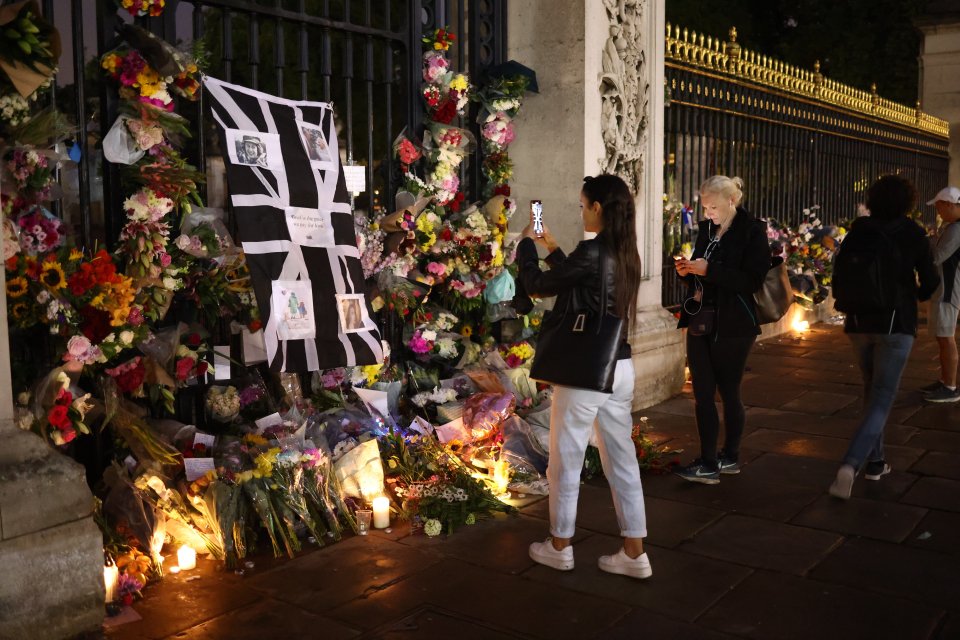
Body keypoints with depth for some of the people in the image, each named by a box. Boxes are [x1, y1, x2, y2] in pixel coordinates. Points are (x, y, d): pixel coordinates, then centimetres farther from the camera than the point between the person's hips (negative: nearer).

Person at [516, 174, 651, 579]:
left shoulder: (591, 252, -18)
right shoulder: (626, 255, 6)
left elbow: (536, 286, -8)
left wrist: (527, 243, 8)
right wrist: (553, 249, 29)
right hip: (620, 368, 8)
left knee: (565, 462, 9)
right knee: (622, 460, 12)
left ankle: (559, 547, 23)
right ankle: (634, 553, 18)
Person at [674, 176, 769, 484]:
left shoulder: (752, 231, -7)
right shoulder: (706, 229, 13)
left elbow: (752, 281, -16)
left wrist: (709, 270, -22)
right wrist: (688, 271, 0)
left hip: (731, 327, -6)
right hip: (700, 322, 6)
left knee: (729, 392, 4)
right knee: (702, 393, 3)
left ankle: (730, 457, 18)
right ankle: (708, 462, 10)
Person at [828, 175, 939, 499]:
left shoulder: (857, 231, 1)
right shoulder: (912, 233, -5)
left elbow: (838, 276, 1)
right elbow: (930, 281, 0)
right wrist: (915, 296, 22)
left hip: (858, 324, 4)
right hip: (895, 325, -4)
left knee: (873, 390, 21)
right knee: (882, 399, -2)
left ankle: (875, 461, 25)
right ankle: (850, 464, -20)